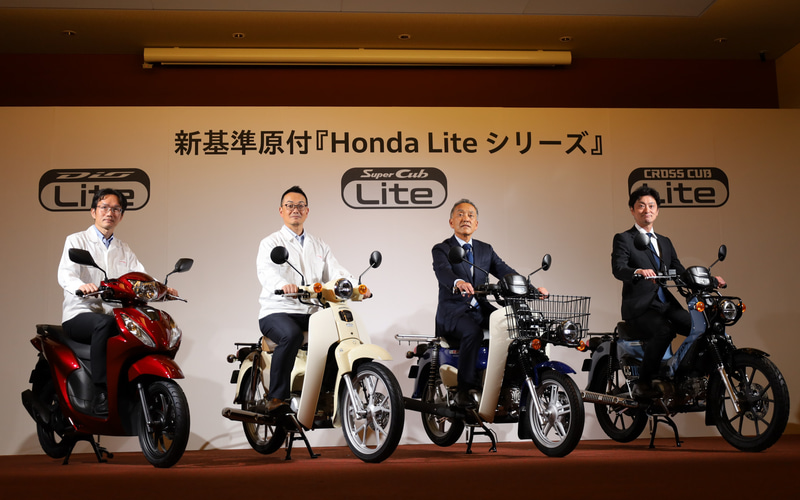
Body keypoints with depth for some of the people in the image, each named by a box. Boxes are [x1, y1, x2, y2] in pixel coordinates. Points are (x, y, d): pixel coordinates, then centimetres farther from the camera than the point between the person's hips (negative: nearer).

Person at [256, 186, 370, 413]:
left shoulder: (319, 246, 22)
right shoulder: (270, 243, 5)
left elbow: (335, 272, 8)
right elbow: (266, 271, -16)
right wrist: (283, 285, -40)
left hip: (312, 313, 5)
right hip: (277, 311, -4)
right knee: (291, 335, -36)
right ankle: (276, 397, -27)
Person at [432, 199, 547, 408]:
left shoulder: (486, 249, 19)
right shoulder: (441, 249, 2)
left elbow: (506, 272, 8)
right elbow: (443, 272, -20)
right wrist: (458, 282, -44)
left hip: (481, 310, 5)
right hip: (453, 311, -4)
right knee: (472, 332, -35)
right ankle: (465, 390, -27)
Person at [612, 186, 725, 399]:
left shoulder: (665, 242, 24)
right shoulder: (623, 239, 3)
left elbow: (681, 273, 18)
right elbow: (618, 269, -15)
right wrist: (638, 272, -38)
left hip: (667, 305, 6)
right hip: (640, 307, -6)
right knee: (664, 330, -35)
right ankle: (642, 384, -22)